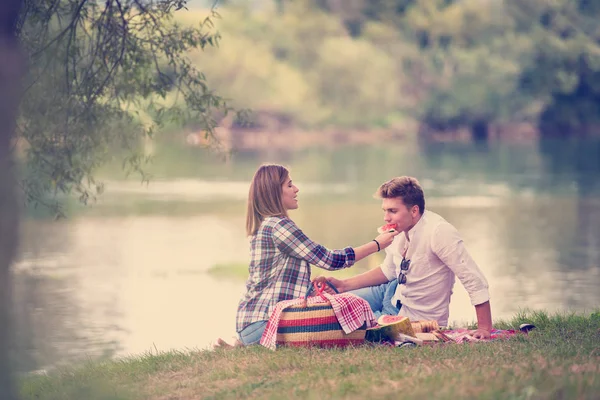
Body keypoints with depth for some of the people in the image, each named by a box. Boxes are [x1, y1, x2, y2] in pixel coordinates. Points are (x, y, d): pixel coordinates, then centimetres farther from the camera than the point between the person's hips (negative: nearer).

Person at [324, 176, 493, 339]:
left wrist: (484, 328, -30)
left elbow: (475, 281, -28)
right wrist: (344, 284, 2)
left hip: (415, 319, -7)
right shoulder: (402, 228, -6)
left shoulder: (438, 232, -30)